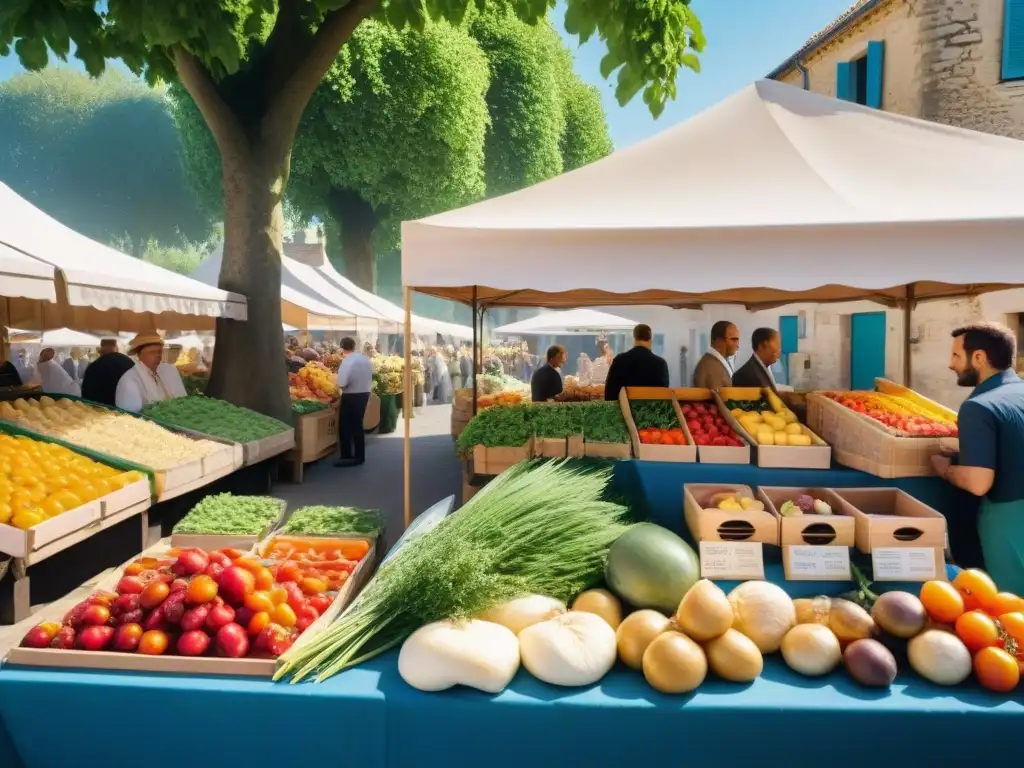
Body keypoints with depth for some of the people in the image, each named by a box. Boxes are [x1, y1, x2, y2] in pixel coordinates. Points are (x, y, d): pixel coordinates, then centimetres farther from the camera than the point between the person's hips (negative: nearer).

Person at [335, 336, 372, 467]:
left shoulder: (347, 361, -18)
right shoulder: (365, 359, 6)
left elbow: (342, 383, -24)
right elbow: (370, 376, 10)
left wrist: (339, 386, -4)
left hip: (351, 397, -8)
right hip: (364, 394, 8)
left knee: (346, 427, 3)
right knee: (357, 425, 17)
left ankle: (347, 457, 5)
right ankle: (359, 456, 23)